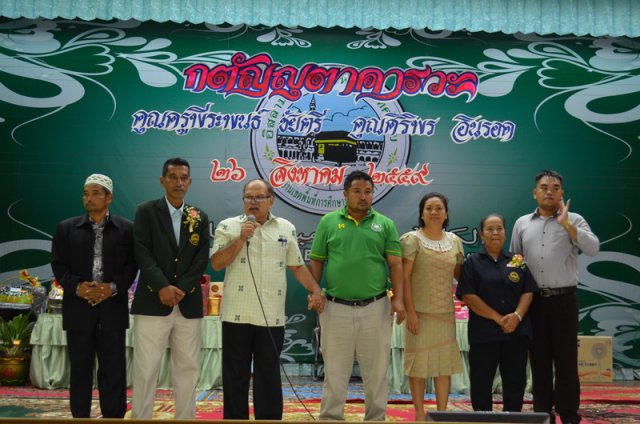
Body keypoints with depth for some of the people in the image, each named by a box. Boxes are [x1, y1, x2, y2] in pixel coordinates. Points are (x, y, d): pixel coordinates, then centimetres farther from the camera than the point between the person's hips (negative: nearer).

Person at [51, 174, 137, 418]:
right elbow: (58, 264, 5)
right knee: (80, 369, 8)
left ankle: (114, 417, 13)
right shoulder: (66, 228, 9)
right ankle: (80, 417, 19)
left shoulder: (126, 229, 5)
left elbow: (132, 264, 2)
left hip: (113, 308, -1)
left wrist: (114, 287, -13)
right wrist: (77, 287, -11)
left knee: (113, 370, 3)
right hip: (78, 308, 1)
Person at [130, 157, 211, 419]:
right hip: (152, 303, -3)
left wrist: (180, 288, -9)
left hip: (189, 305, 3)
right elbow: (143, 254, -6)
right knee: (145, 369, -1)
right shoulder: (146, 211, 4)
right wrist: (162, 287, -16)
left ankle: (186, 418, 16)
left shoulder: (200, 218, 12)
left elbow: (202, 260, 4)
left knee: (187, 369, 7)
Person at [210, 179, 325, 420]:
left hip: (272, 317, 2)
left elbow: (298, 266, 15)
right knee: (235, 375, 7)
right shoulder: (228, 226, 3)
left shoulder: (286, 229, 10)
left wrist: (315, 291, 5)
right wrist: (241, 238, -13)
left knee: (269, 376, 9)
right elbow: (216, 263, -6)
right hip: (237, 315, -1)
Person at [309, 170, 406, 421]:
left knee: (376, 369, 10)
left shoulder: (385, 224, 5)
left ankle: (376, 417, 24)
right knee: (335, 369, 8)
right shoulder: (329, 222, 5)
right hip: (336, 307, 0)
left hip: (375, 307, 1)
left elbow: (395, 264, 2)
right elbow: (317, 262, 7)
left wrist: (398, 299, -7)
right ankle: (330, 417, 21)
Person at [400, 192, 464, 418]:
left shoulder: (454, 241, 8)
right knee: (418, 360, 2)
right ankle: (420, 413, 13)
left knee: (445, 362, 8)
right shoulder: (412, 239, -6)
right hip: (420, 311, -4)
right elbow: (405, 277, -11)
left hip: (445, 312, 4)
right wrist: (410, 311, -16)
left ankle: (442, 412, 20)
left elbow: (459, 273, 16)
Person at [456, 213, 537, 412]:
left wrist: (517, 315, -13)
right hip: (484, 333, -2)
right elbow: (468, 296, -7)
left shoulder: (518, 261, 10)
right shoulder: (473, 262, 2)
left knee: (516, 382, 9)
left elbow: (528, 292, 6)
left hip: (517, 332, 3)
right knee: (481, 382, 4)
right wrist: (498, 318, -14)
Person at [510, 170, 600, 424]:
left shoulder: (574, 220, 1)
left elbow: (593, 249, -13)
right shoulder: (522, 223, 10)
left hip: (563, 298, -2)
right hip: (533, 299, 3)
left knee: (566, 359, 2)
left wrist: (566, 223, -19)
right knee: (539, 359, 8)